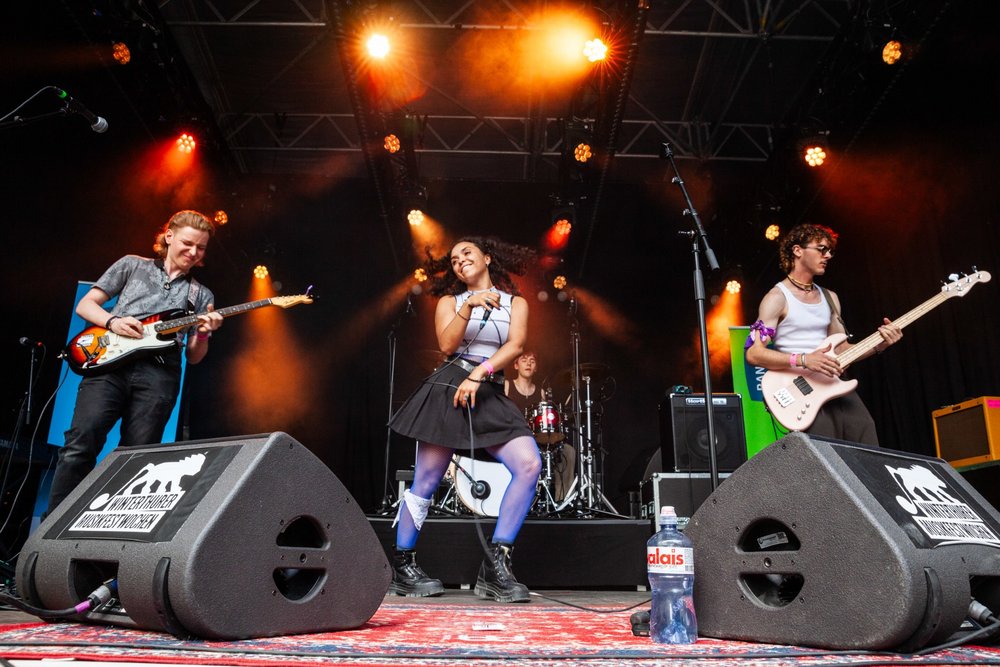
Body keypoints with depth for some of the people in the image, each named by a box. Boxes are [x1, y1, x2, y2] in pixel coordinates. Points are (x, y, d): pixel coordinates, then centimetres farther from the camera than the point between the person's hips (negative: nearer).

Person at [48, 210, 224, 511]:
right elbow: (85, 304, 17)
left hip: (159, 374, 1)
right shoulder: (132, 265, 19)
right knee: (80, 444, -16)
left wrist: (203, 333, -4)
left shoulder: (201, 295, 22)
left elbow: (193, 356, 18)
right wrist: (112, 321, -4)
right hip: (111, 360, -1)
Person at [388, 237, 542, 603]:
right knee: (426, 480, -1)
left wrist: (478, 374, -15)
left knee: (530, 464, -19)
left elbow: (515, 345, -2)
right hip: (447, 388, -1)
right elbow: (447, 345, -3)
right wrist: (469, 307, -16)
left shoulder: (515, 302, 15)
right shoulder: (450, 300, 14)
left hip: (490, 394, 2)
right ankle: (401, 566, 16)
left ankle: (496, 566, -14)